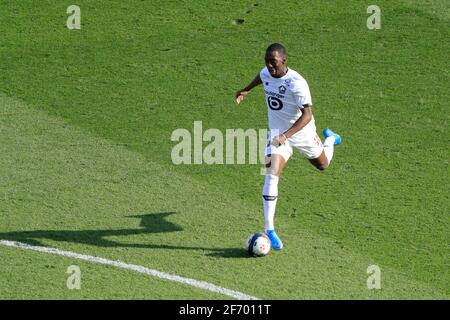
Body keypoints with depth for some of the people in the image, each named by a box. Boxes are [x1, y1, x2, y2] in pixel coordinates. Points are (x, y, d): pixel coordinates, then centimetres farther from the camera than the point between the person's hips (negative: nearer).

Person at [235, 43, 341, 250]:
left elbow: (307, 115, -35)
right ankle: (269, 231, -18)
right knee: (271, 176, -17)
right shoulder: (266, 73, -11)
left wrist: (286, 135, -45)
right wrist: (246, 91, 23)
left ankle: (329, 139, 63)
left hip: (302, 132, -3)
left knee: (322, 165, 25)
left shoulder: (296, 83, -31)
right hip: (277, 133, 3)